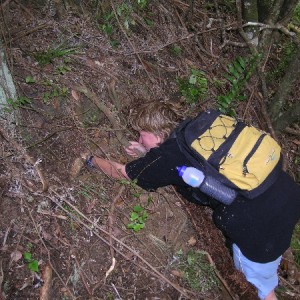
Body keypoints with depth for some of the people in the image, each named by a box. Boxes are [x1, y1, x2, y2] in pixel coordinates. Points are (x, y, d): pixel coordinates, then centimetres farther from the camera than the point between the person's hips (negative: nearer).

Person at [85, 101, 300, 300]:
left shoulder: (165, 157, -9)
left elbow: (121, 172, 10)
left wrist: (93, 160, 27)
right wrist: (148, 154, 30)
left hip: (262, 224, -7)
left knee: (259, 277, 23)